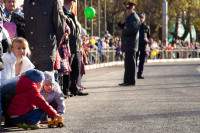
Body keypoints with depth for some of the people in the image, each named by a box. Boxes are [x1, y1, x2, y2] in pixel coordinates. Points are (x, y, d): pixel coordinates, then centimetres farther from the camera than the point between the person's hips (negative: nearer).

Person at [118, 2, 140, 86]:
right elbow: (123, 27, 27)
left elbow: (132, 29, -23)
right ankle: (127, 81, 16)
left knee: (130, 63, -9)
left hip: (131, 45, -10)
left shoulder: (134, 18, -10)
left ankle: (130, 81, -8)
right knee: (128, 63, 12)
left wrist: (123, 32, -11)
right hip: (128, 45, 10)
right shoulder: (129, 17, 22)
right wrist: (122, 23, 5)